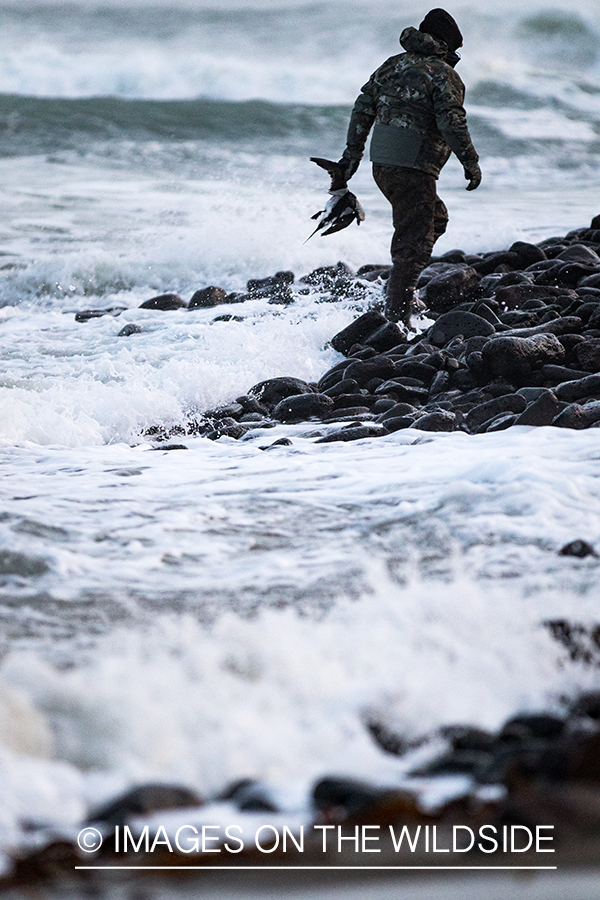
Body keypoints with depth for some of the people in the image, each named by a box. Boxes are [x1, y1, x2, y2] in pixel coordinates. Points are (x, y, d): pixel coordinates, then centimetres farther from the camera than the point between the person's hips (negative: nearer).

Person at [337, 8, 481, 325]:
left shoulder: (393, 65, 14)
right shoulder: (442, 73, -8)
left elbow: (363, 109, 15)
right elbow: (451, 123, -16)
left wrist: (353, 153, 21)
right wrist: (471, 164, -9)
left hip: (381, 163, 8)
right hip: (413, 168, -8)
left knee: (435, 218, 25)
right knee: (414, 242, -5)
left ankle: (397, 287, 21)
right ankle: (396, 317, -7)